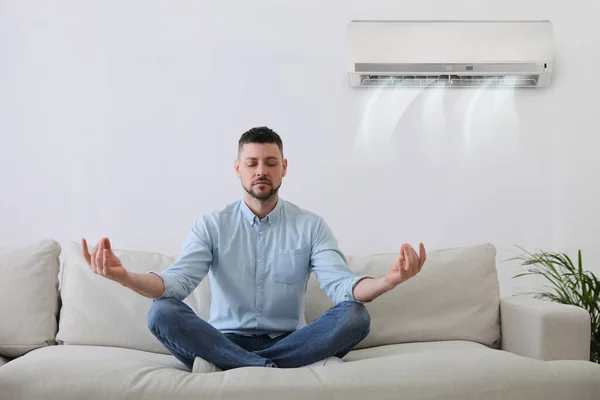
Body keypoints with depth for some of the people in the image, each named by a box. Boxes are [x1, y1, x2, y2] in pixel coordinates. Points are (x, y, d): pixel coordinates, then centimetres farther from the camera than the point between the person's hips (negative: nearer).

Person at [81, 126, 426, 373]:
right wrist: (125, 277, -34)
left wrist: (387, 281, -36)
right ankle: (303, 367, -30)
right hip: (226, 339, 0)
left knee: (355, 316, -27)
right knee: (162, 313, -27)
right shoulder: (211, 225, 2)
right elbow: (177, 281, -12)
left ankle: (226, 366, -26)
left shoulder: (311, 225, 2)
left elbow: (341, 286, -12)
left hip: (290, 341, 0)